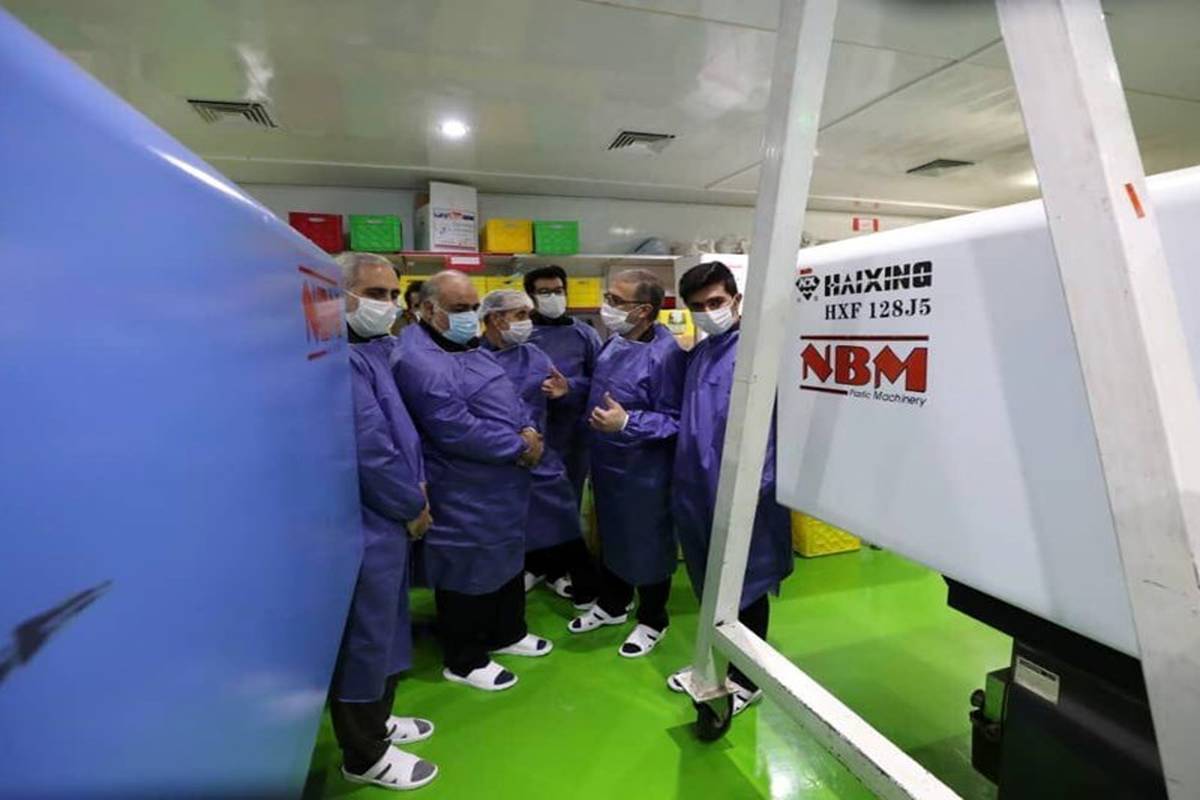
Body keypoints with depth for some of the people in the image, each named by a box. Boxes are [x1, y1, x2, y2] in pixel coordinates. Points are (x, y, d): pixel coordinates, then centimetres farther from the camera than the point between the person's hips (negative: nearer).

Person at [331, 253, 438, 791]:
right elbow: (369, 451, -25)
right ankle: (364, 757, 28)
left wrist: (416, 484, 4)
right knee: (364, 637, 7)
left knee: (384, 628, 23)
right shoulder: (341, 358, -22)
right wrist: (413, 506, -12)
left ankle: (376, 720, 44)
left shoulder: (372, 351, 11)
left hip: (385, 519, 10)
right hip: (363, 525, -10)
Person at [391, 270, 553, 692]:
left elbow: (509, 395, 13)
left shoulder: (471, 346, 10)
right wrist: (519, 448, -19)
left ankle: (507, 633, 43)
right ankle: (464, 660, 29)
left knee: (508, 560, 22)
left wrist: (528, 431, -8)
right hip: (463, 494, -9)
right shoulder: (417, 360, -22)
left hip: (503, 484, 10)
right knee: (468, 573, 7)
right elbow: (456, 431, -28)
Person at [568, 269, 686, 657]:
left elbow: (675, 420, -23)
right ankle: (611, 605, 46)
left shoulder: (665, 354, -25)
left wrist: (627, 423, -31)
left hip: (645, 474, -8)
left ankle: (652, 622, 35)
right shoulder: (614, 343, 2)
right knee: (610, 537, 24)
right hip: (607, 465, 8)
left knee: (647, 547, 12)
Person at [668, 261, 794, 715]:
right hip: (698, 488, 8)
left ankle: (745, 679, 31)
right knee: (709, 582, 21)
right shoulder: (697, 355, 11)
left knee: (746, 584, 11)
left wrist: (756, 485, -23)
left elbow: (767, 422, -20)